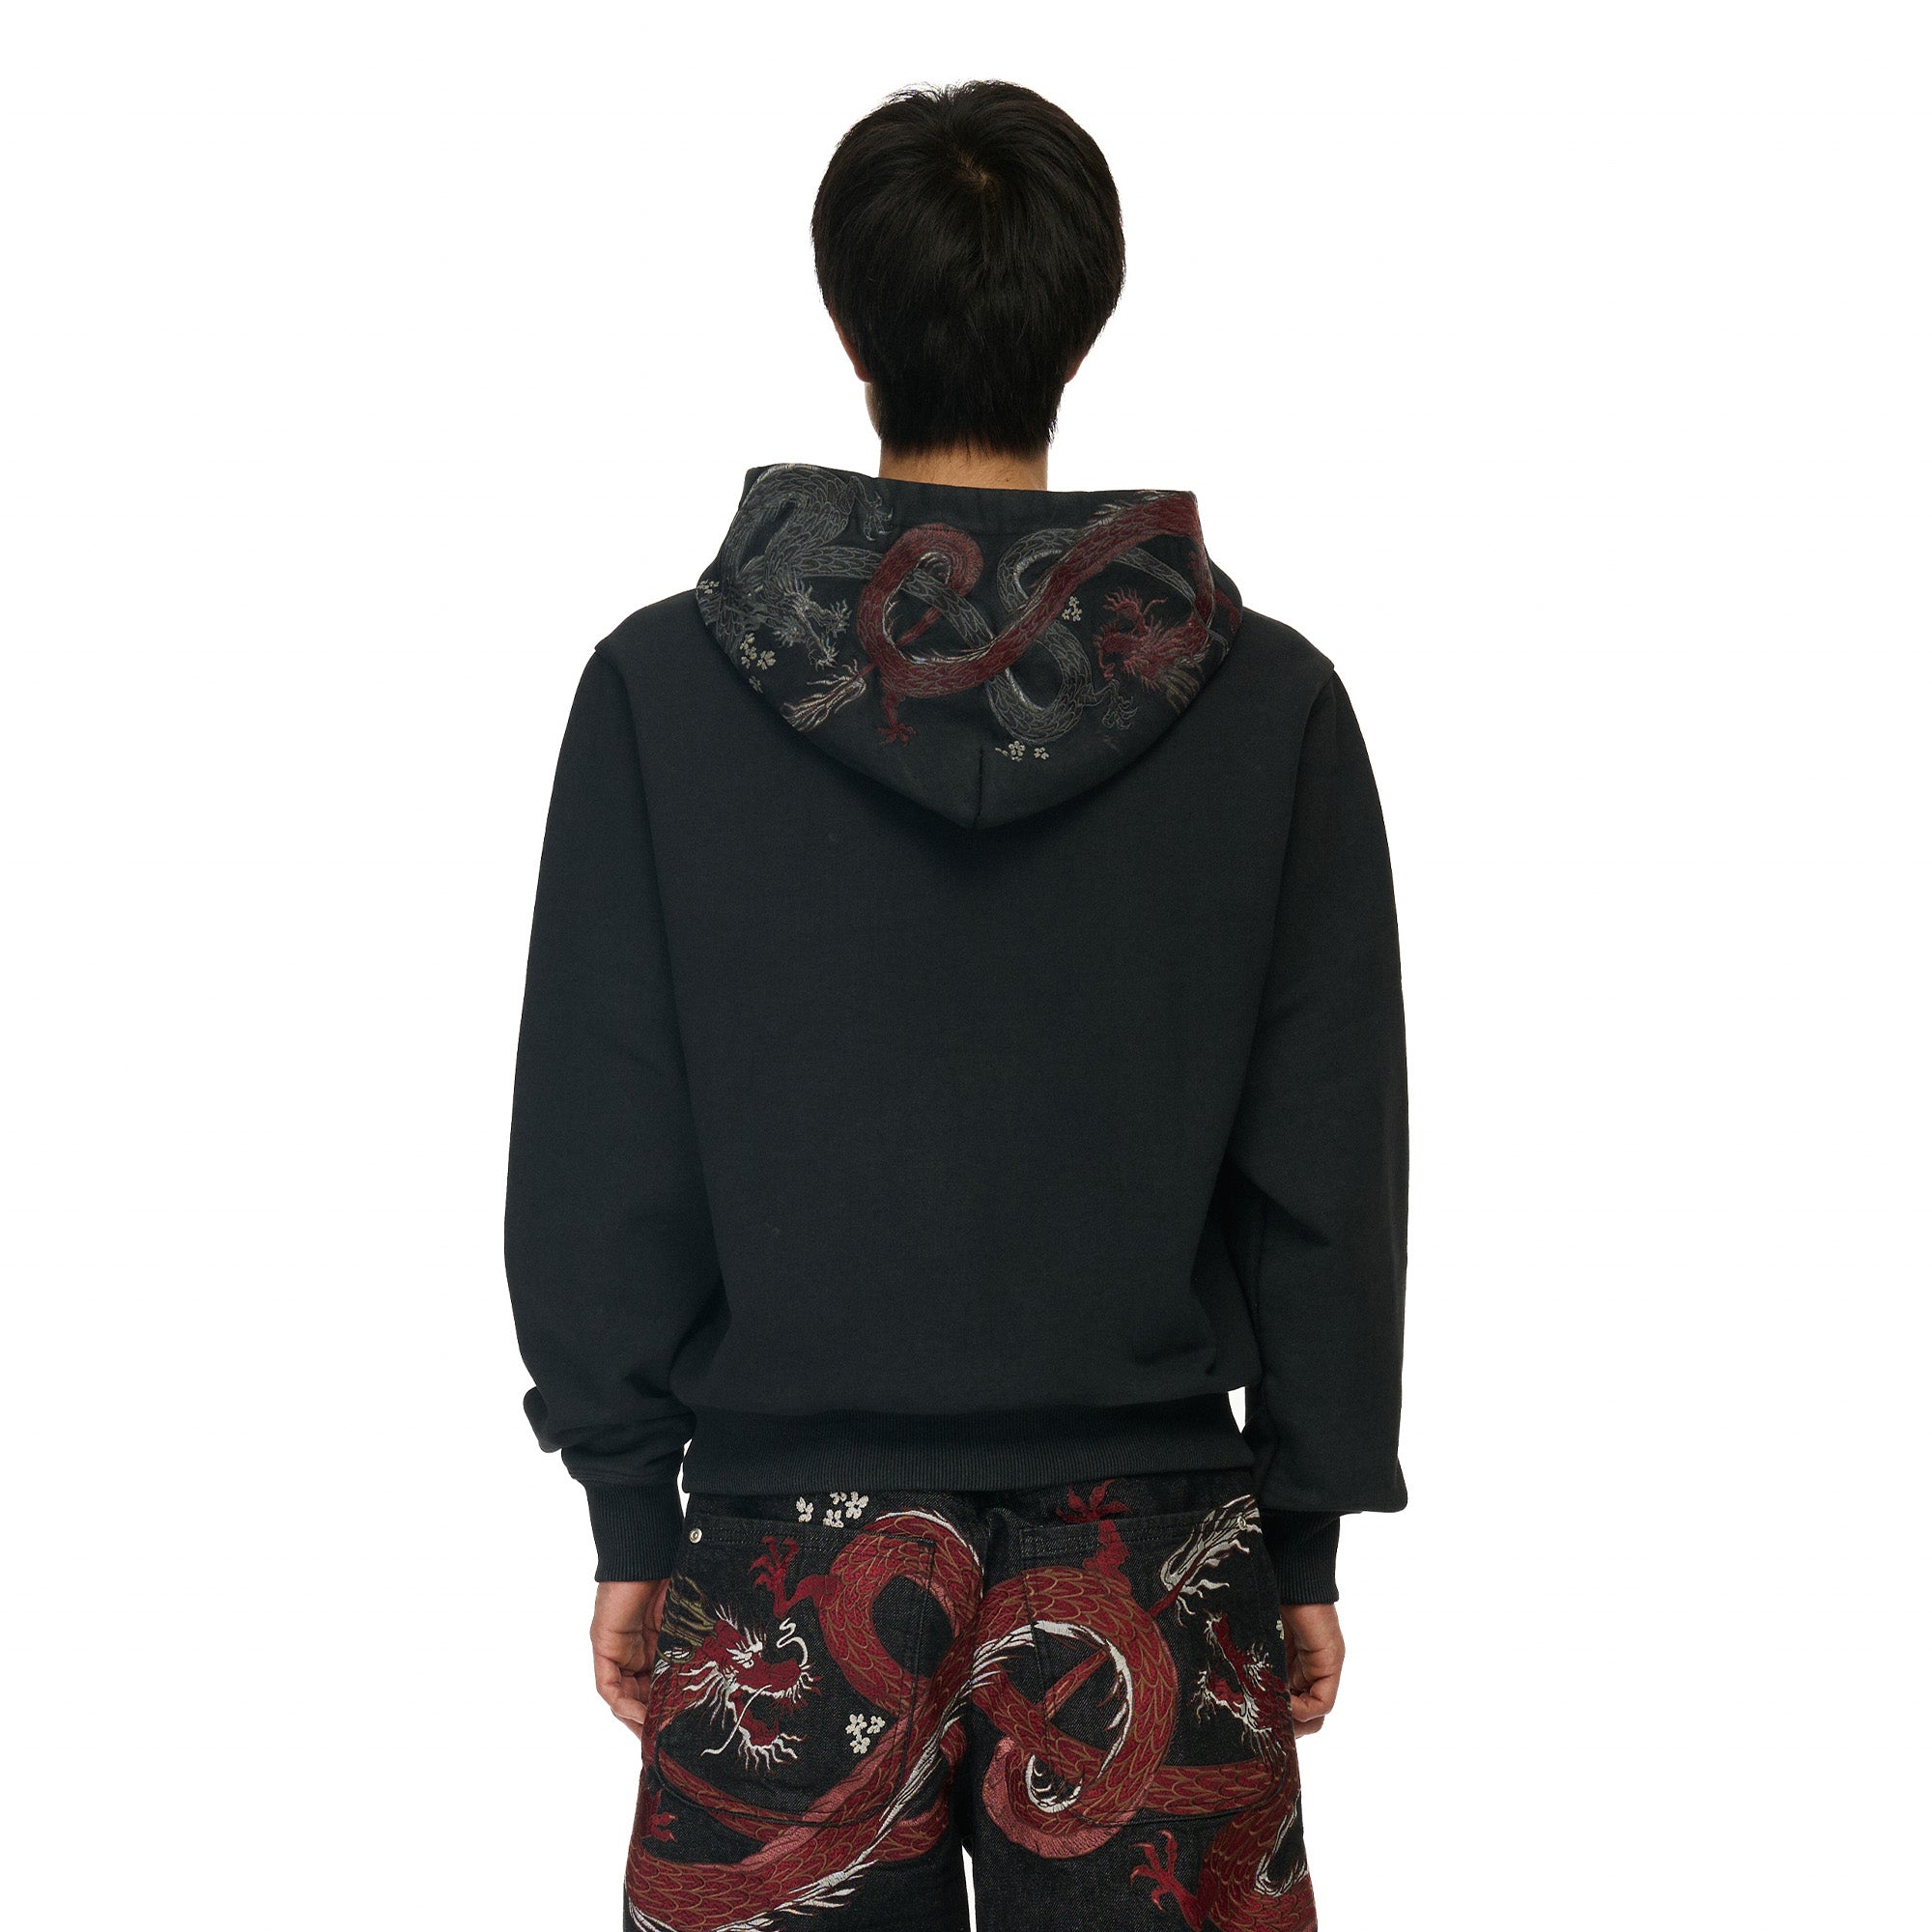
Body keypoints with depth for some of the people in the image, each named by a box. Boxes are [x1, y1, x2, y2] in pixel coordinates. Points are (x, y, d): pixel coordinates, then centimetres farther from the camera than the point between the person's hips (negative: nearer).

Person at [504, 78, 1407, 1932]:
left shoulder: (664, 685, -6)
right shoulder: (1268, 703, -5)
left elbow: (596, 1154, -2)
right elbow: (1330, 1171, -1)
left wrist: (632, 1517, 6)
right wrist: (1311, 1533, 9)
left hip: (794, 1562, 0)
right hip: (1156, 1556, 1)